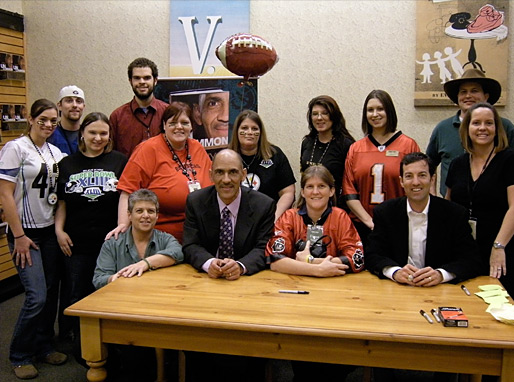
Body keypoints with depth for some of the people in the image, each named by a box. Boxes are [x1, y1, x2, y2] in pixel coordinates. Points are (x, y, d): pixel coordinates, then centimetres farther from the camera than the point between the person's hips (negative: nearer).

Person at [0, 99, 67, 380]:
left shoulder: (55, 152, 10)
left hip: (50, 231, 6)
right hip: (26, 233, -6)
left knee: (51, 292, 9)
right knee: (37, 296, -8)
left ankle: (44, 346, 27)